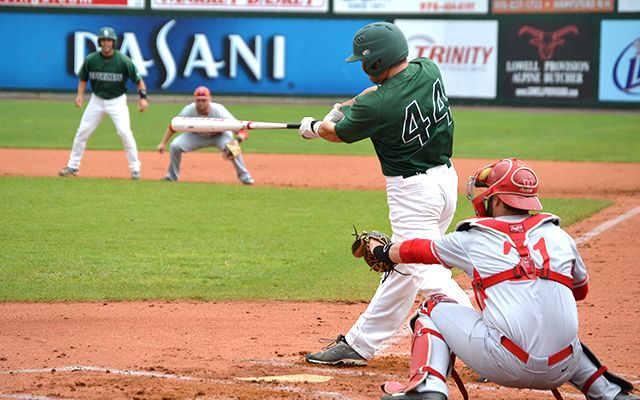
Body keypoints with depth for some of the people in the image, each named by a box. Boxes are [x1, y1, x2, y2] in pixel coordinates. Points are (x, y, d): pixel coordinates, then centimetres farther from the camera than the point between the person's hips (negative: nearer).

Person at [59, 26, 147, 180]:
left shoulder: (123, 61, -15)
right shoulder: (91, 59, -7)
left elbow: (138, 80, -10)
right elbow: (83, 78, 8)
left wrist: (143, 97, -25)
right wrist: (80, 95, -7)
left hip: (117, 101, -3)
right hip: (97, 100, 3)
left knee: (124, 132, -15)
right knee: (82, 132, 2)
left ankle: (135, 169, -3)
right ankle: (72, 166, 15)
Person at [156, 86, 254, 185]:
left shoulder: (219, 111, -37)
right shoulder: (189, 111, -29)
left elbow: (241, 130, -42)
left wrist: (237, 140, -64)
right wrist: (163, 143, -14)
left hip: (220, 136, -3)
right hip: (197, 136, 3)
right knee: (175, 145, -18)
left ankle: (244, 176, -15)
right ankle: (172, 176, 6)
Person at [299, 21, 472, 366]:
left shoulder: (376, 107, -21)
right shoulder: (429, 71, -2)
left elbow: (338, 133, 1)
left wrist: (315, 126, 22)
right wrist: (344, 107, 21)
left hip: (412, 190, -9)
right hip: (446, 179, 9)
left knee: (425, 274, -10)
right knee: (401, 265, 16)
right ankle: (359, 344, 27)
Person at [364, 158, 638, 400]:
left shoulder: (470, 239, 9)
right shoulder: (559, 235, 14)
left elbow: (415, 250, 27)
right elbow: (580, 290, 31)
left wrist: (380, 251, 46)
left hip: (509, 366, -4)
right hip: (561, 370, 4)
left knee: (433, 309, 16)